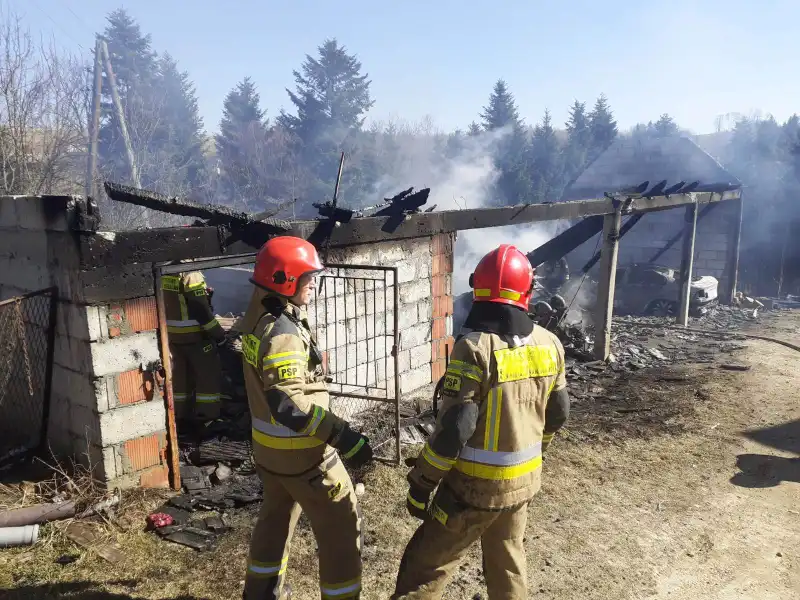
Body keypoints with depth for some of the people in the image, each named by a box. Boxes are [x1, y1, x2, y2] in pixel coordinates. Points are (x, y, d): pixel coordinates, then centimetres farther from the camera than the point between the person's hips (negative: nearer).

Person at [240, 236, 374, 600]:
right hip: (301, 451, -10)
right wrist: (343, 437, -33)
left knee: (276, 516, 27)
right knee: (342, 528, 5)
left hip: (268, 446, 10)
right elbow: (289, 405, -34)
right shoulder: (282, 333, -27)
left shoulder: (258, 315, 0)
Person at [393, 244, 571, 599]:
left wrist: (421, 483, -11)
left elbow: (453, 428, -22)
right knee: (507, 564, 26)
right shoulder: (549, 345, -2)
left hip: (475, 485, -6)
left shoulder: (475, 348, -22)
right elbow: (557, 413, 10)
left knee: (425, 567, 6)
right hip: (523, 480, 6)